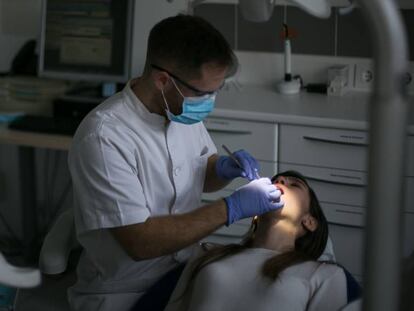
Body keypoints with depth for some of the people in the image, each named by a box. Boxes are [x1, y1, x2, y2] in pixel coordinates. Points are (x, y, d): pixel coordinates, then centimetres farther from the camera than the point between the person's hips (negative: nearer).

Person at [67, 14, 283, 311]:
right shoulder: (104, 137, -23)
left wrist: (223, 169, -5)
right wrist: (231, 208, -21)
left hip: (185, 271, 7)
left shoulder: (183, 108, -1)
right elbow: (140, 242, -24)